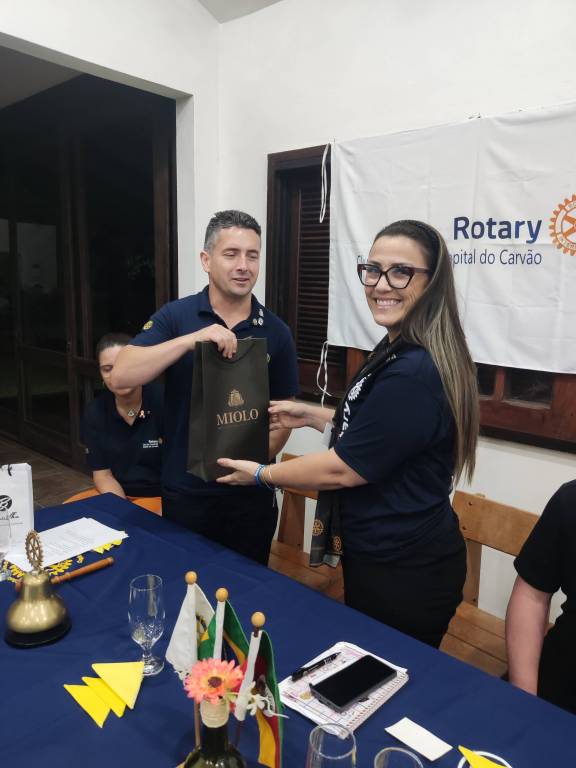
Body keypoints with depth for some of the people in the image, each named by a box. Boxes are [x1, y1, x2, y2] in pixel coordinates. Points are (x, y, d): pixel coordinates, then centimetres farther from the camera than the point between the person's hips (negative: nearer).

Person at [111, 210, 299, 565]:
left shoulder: (275, 331, -2)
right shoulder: (175, 316, -6)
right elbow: (121, 375, -18)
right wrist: (192, 338, -27)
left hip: (252, 494, 1)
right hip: (186, 492, -1)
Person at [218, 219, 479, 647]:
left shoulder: (413, 372, -29)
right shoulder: (397, 352, 5)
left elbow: (344, 469, -23)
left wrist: (262, 475, -8)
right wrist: (314, 416, 10)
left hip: (403, 572, -10)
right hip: (388, 557, 10)